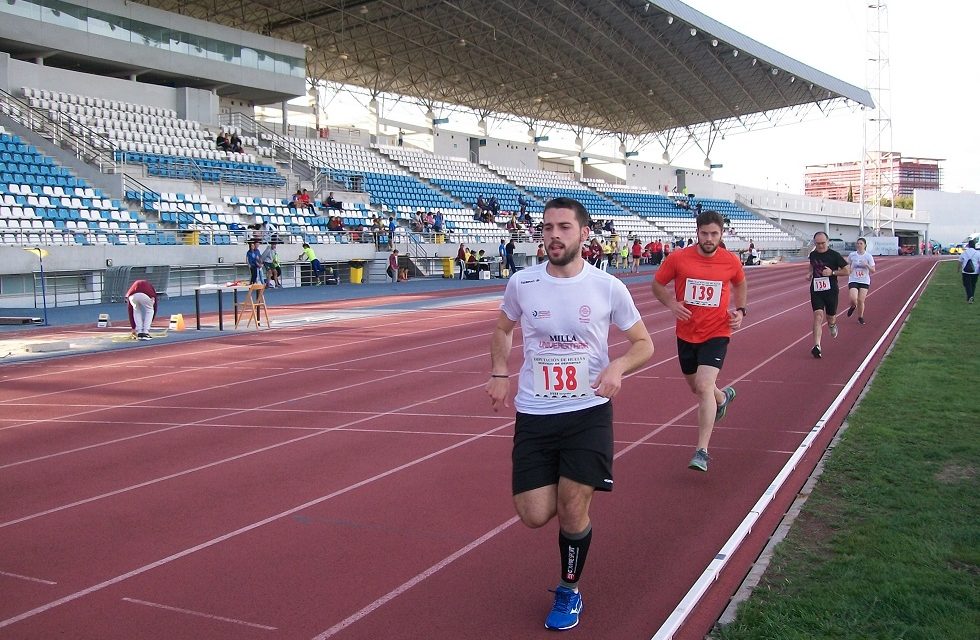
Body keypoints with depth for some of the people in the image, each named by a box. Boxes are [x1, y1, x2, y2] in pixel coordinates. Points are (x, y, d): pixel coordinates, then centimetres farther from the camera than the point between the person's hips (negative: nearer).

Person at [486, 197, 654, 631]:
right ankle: (568, 497, 37)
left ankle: (570, 590, 26)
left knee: (572, 510, -2)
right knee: (535, 515, -1)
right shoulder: (521, 284, -3)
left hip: (588, 413, -1)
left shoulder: (608, 288, -7)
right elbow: (502, 329, 17)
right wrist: (499, 372, 0)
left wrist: (618, 367, -17)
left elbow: (644, 343, 4)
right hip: (534, 415, 2)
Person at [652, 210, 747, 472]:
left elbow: (740, 284, 16)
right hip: (686, 334, 3)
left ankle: (702, 451, -13)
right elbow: (657, 284, 3)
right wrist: (670, 303, -15)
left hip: (716, 334, -2)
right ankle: (723, 396, 57)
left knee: (704, 387, -19)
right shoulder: (678, 258, -10)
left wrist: (740, 311, 2)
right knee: (696, 386, 20)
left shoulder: (731, 261, -6)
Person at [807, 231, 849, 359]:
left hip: (831, 291, -1)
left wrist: (832, 272, -16)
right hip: (816, 291, 1)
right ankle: (817, 347, -21)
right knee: (818, 315, -15)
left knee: (830, 317, 12)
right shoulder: (812, 254, 4)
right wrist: (810, 273, 7)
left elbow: (847, 271, -3)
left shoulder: (834, 255, -8)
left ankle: (833, 325, 52)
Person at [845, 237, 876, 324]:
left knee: (861, 300, -1)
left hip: (864, 281, 0)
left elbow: (873, 271, -3)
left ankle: (860, 317, 21)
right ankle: (853, 306, 20)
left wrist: (867, 265, -20)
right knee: (853, 299, -18)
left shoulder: (869, 256, -4)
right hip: (853, 280, 0)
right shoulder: (852, 255, -1)